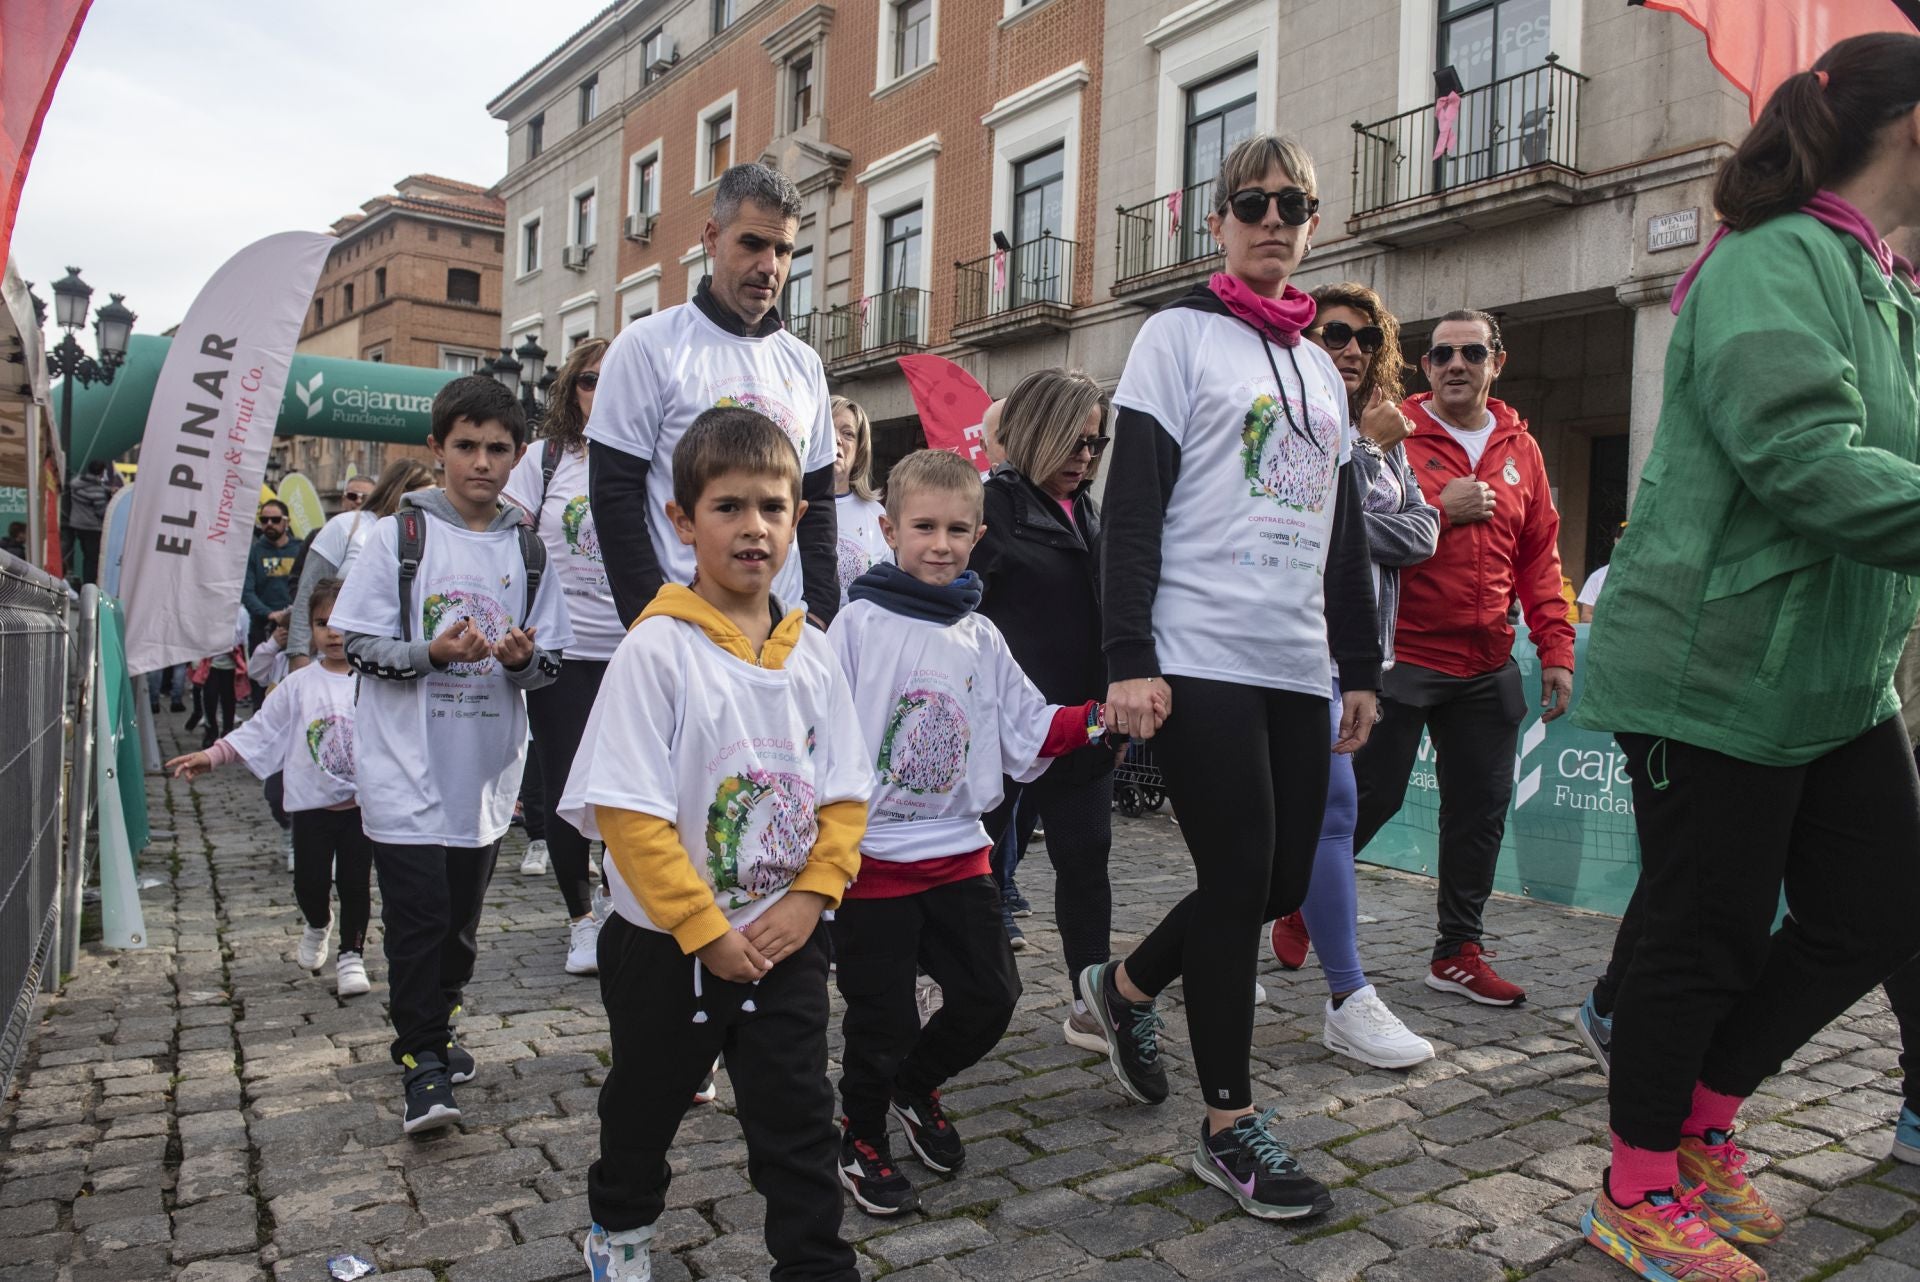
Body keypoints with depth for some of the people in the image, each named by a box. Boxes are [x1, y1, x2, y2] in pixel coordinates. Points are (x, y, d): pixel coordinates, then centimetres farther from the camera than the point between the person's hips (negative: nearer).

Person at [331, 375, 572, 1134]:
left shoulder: (526, 549, 6)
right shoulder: (399, 535, -3)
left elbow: (551, 660, 7)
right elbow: (359, 645, -6)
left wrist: (523, 658, -15)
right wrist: (435, 652, -22)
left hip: (485, 773, 4)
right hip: (408, 771, -3)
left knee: (461, 919, 15)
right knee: (417, 918, -4)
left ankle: (428, 1031, 35)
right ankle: (424, 1062, 9)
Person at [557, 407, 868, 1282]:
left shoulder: (811, 653, -2)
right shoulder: (657, 649, -17)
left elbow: (845, 794, 2)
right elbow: (628, 813, -19)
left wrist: (810, 897, -11)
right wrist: (707, 930, -18)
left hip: (786, 940, 3)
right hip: (668, 946, -2)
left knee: (798, 1119, 10)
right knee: (645, 1103, 21)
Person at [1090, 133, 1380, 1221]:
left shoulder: (1321, 368, 20)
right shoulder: (1180, 336, 1)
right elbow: (1132, 508, -8)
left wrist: (1361, 668, 18)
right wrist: (1130, 660, -16)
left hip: (1298, 668, 7)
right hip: (1202, 660, -7)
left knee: (1283, 879, 9)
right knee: (1240, 875, -6)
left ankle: (1128, 986, 34)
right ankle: (1232, 1127, 11)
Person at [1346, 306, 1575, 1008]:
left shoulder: (1520, 449, 12)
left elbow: (1539, 556, 13)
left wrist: (1556, 648, 7)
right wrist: (1442, 510, -16)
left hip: (1486, 667, 5)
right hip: (1401, 656, -5)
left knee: (1481, 806, 9)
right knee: (1370, 797, 1)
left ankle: (1460, 951, 22)